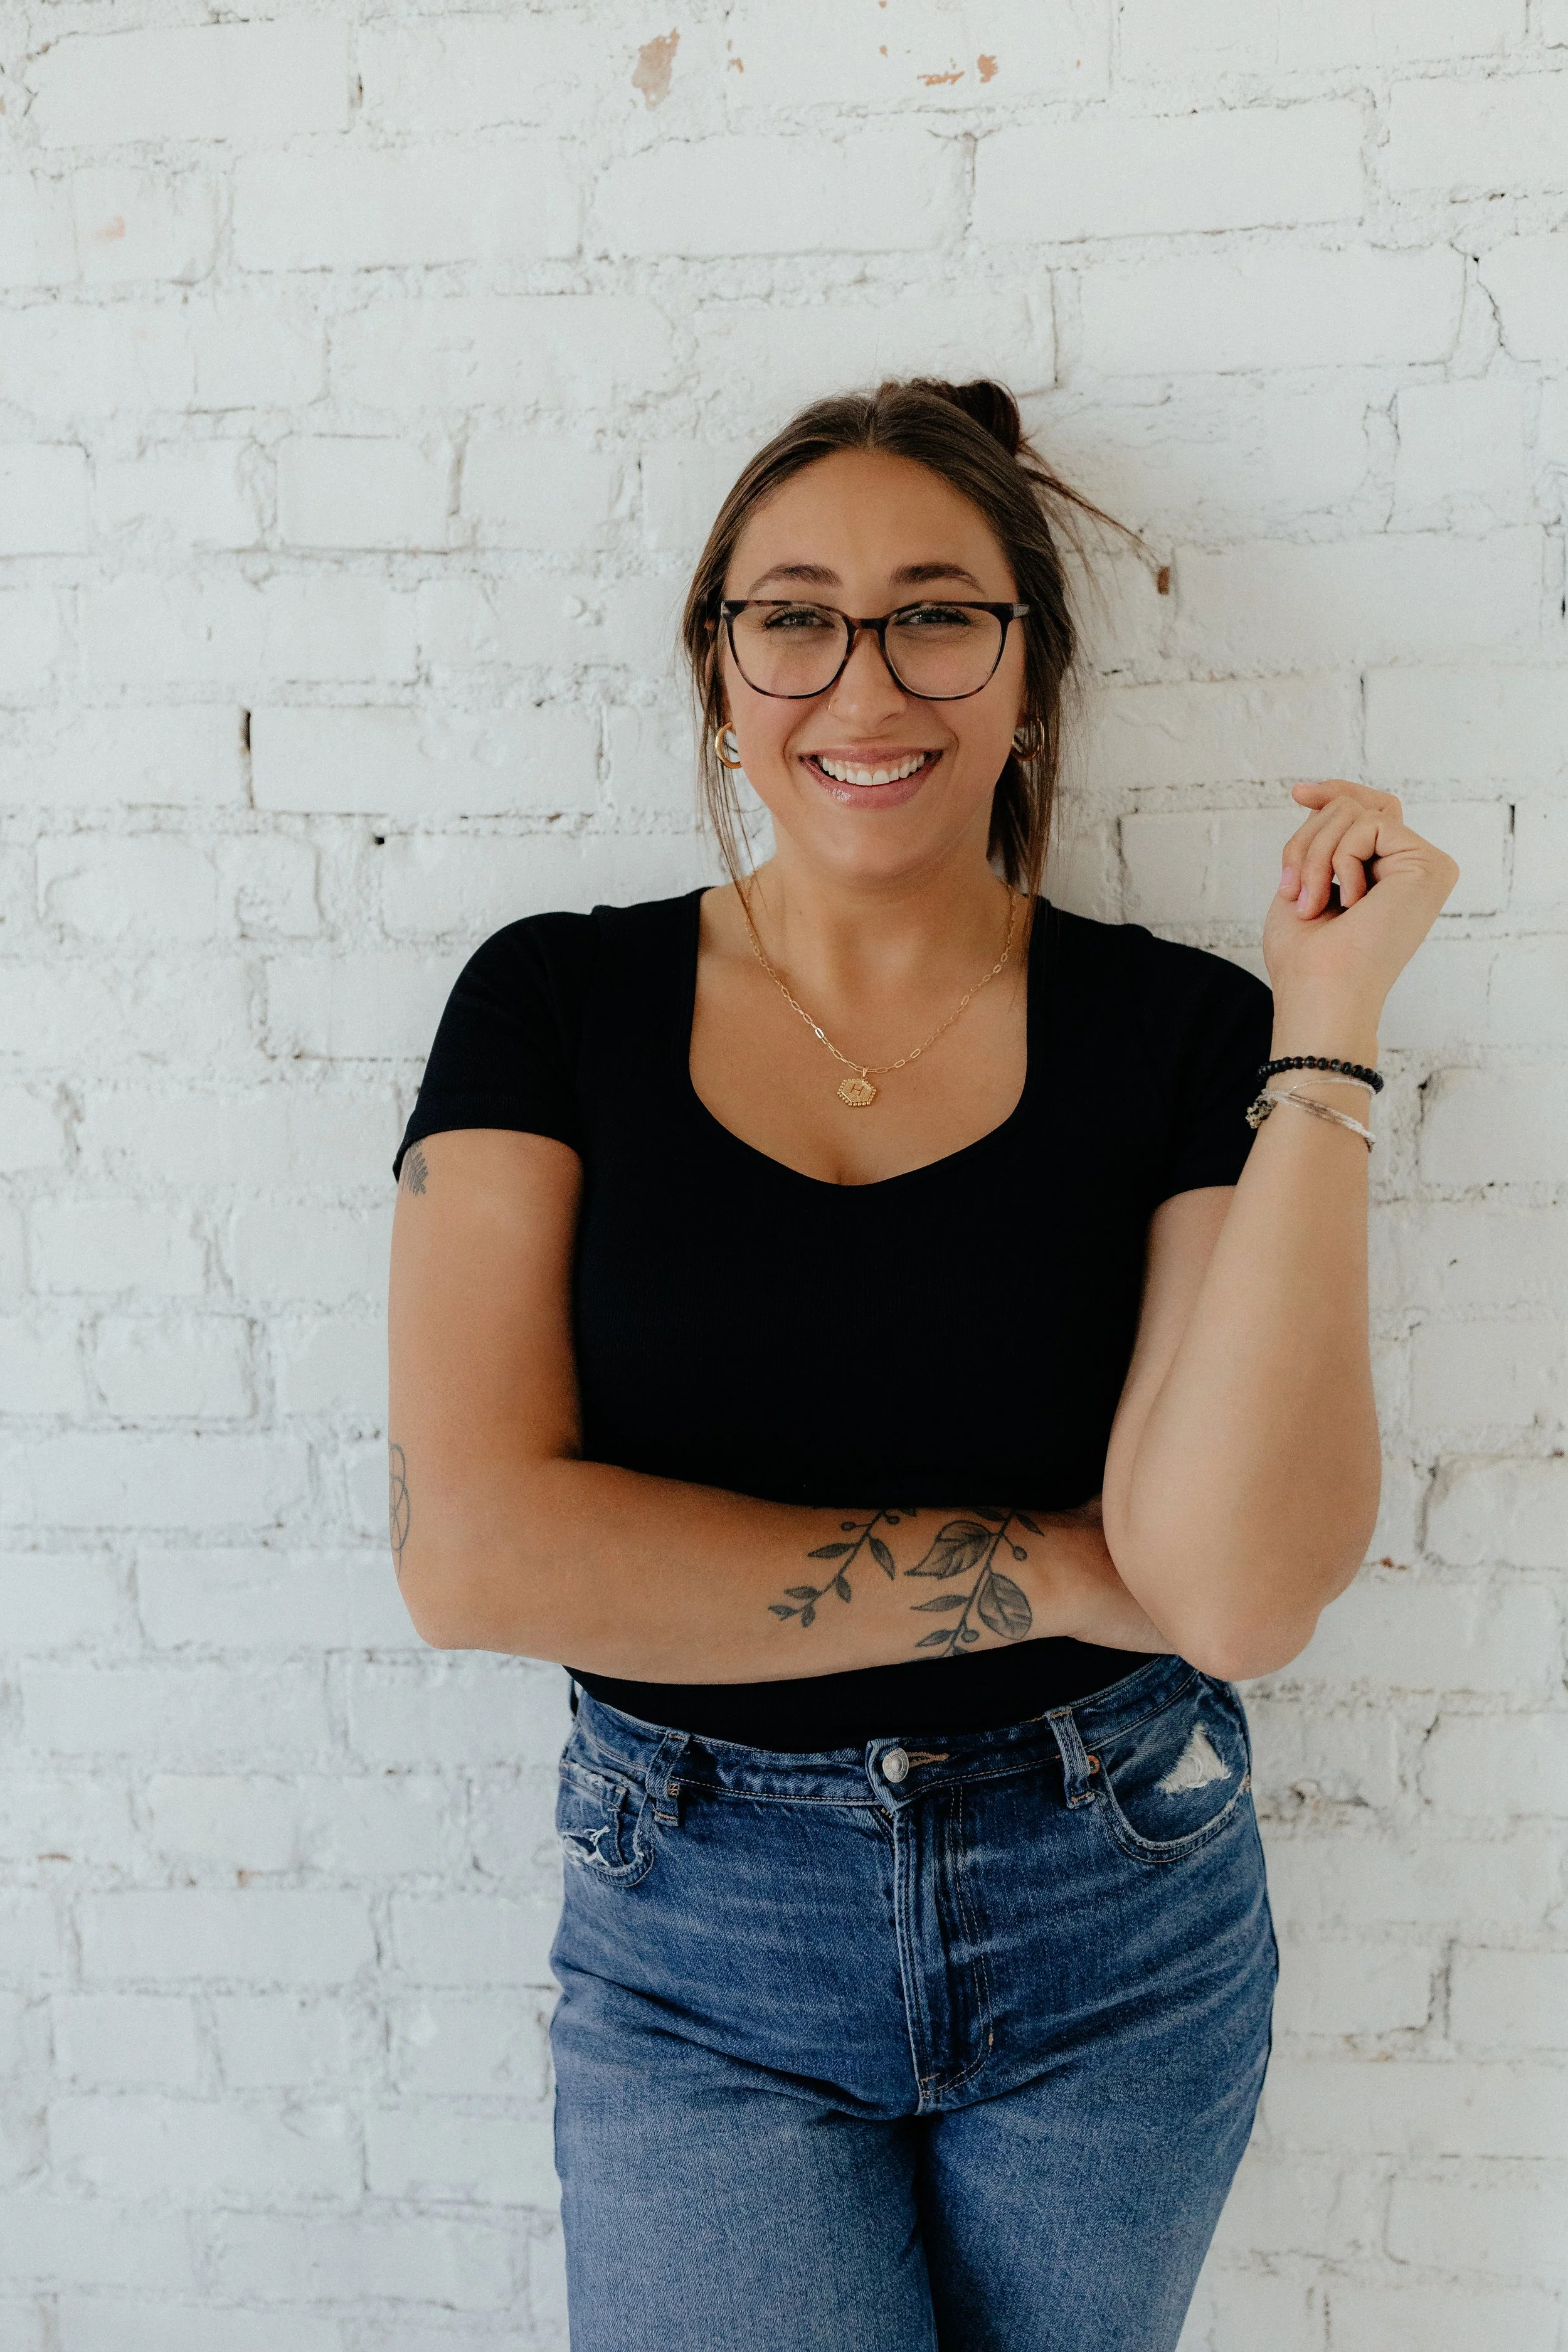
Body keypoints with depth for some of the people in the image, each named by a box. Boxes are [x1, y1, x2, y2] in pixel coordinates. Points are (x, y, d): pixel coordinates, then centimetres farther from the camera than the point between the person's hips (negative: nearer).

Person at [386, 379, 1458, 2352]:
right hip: (696, 1950, 0)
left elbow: (1243, 1587, -19)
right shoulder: (558, 1002, -7)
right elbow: (474, 1552, -17)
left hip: (1119, 1922, 1)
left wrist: (1326, 1024, -20)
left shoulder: (1181, 1029, -8)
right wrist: (1060, 1572, -16)